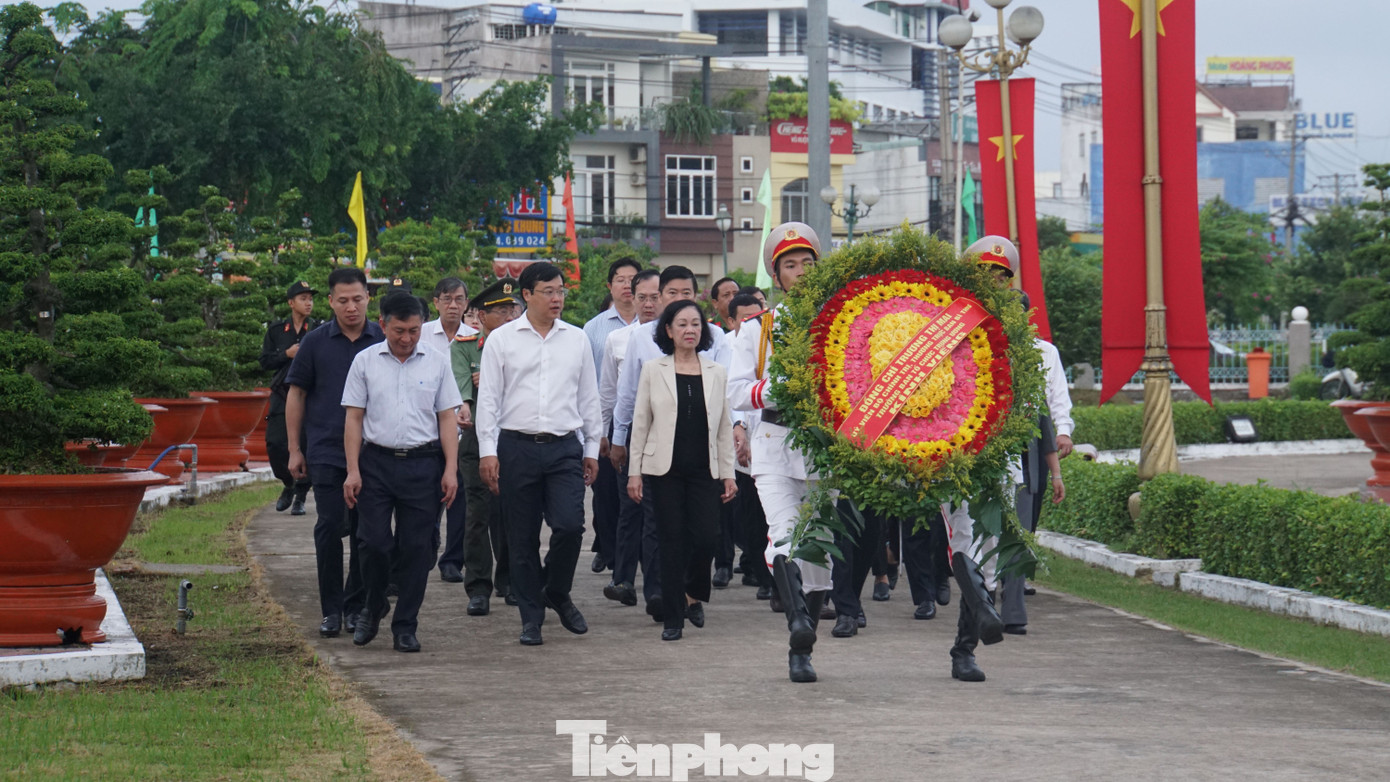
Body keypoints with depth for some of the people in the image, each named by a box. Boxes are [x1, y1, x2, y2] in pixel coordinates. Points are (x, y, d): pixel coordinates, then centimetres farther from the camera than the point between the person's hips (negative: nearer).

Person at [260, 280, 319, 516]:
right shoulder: (276, 330, 9)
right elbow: (265, 361, 8)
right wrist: (287, 354, -7)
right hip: (282, 395, 2)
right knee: (275, 444, -6)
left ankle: (300, 497, 7)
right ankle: (288, 485, 20)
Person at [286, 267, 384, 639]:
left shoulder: (384, 341, 3)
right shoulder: (316, 342, 2)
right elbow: (296, 395, 7)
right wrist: (294, 449, 4)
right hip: (326, 451, -1)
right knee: (329, 527, -5)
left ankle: (356, 606, 16)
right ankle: (331, 609, 2)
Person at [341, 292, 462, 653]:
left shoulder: (436, 362, 6)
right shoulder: (365, 361, 5)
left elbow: (447, 418, 6)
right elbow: (353, 418, 5)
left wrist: (451, 469, -1)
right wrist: (352, 471, -2)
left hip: (423, 464, 0)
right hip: (376, 461, 0)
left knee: (417, 548, 1)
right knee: (373, 542, -4)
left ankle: (405, 627, 9)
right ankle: (373, 607, 22)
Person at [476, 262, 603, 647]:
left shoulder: (577, 340, 10)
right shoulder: (502, 340, 3)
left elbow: (589, 398, 15)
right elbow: (488, 398, 3)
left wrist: (593, 448, 13)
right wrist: (487, 450, -4)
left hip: (564, 448, 1)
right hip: (517, 447, -1)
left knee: (569, 525, -14)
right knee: (523, 538, 3)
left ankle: (557, 594, 12)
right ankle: (531, 617, 13)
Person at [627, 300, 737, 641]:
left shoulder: (716, 373, 10)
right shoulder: (654, 371, 5)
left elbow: (724, 427, 12)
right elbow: (640, 423, 5)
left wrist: (728, 472, 7)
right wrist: (634, 471, 0)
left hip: (705, 469, 1)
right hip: (666, 468, -1)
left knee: (706, 536, -9)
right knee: (671, 540, -2)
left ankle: (694, 594, 19)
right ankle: (672, 617, 6)